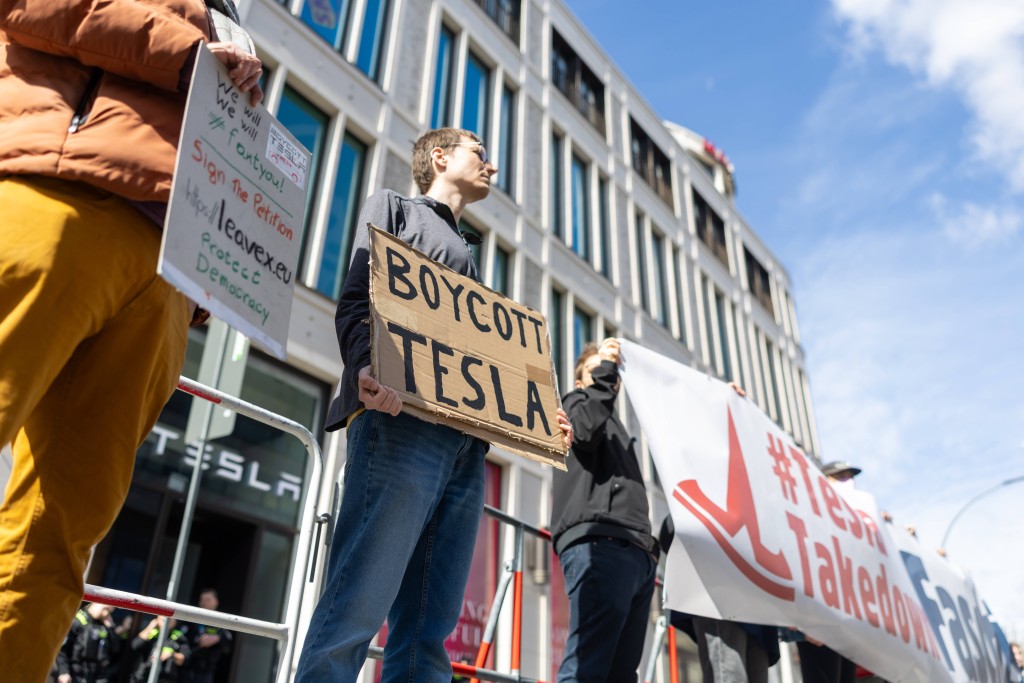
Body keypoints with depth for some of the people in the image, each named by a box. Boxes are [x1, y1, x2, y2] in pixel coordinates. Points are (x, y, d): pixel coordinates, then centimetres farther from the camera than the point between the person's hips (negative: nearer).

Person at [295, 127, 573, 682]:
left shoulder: (464, 253, 36)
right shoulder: (393, 207, 18)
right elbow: (355, 302, 0)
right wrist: (367, 367, -21)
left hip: (467, 439, 7)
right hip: (403, 419, -6)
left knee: (430, 630, 0)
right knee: (356, 611, -14)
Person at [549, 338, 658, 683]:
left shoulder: (620, 431, 36)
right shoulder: (575, 402, 17)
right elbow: (586, 430, -8)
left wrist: (648, 545, 15)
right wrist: (604, 368, 0)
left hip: (636, 552, 8)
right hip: (598, 542, -8)